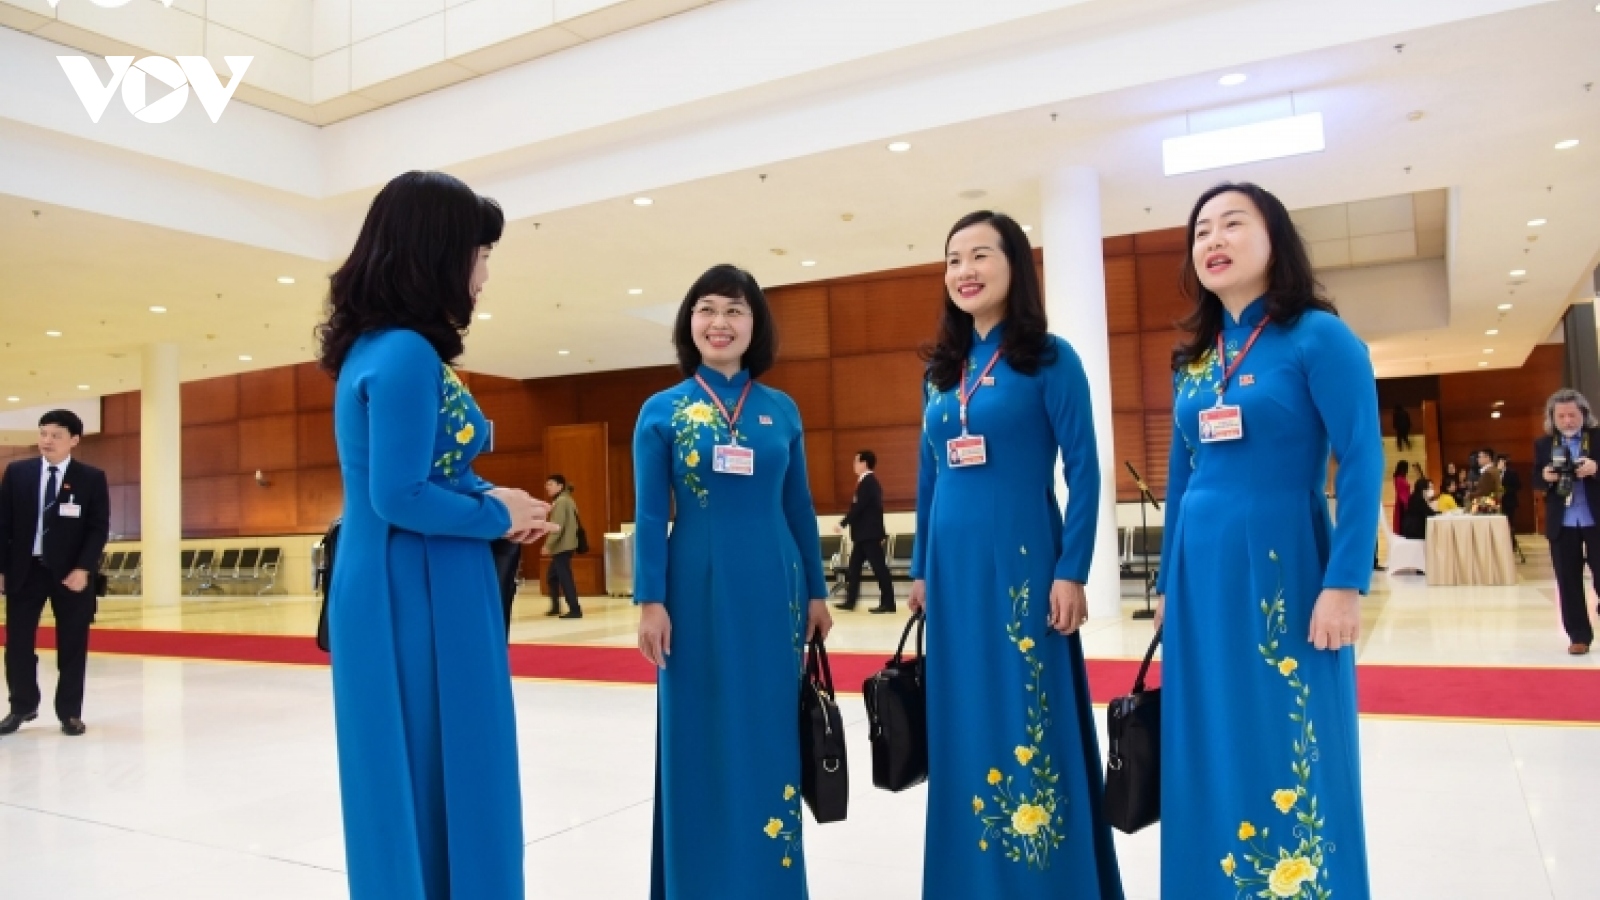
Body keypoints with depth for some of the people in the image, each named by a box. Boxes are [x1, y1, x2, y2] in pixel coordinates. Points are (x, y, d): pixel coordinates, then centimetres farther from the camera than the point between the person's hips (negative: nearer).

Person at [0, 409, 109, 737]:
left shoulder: (92, 478, -2)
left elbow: (99, 528, -4)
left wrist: (83, 569, -14)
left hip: (72, 572, -2)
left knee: (72, 645, 5)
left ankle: (70, 713, 16)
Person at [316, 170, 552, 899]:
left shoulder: (374, 347, 11)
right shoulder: (406, 354, -18)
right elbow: (402, 498, -23)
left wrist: (494, 501, 4)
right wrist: (499, 517, -9)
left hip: (395, 591, 9)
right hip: (417, 598, -9)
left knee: (405, 784, 17)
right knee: (436, 781, 2)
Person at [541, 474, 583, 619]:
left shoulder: (560, 502, -14)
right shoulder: (567, 500, 18)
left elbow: (558, 526, -21)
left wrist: (548, 545, -20)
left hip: (562, 547, -10)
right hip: (565, 545, 10)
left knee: (565, 578, -8)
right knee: (552, 576, 18)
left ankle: (575, 610, -7)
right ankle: (556, 607, 26)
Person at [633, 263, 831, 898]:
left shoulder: (782, 410, 7)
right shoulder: (661, 411, 1)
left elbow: (800, 508, 10)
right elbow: (649, 516, -1)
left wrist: (816, 592, 9)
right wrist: (650, 602, -7)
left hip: (772, 590, 2)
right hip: (698, 590, -2)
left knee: (771, 738, 9)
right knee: (703, 743, 6)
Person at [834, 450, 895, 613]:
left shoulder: (867, 482, -15)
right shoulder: (869, 482, 16)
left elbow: (858, 507, -20)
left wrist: (843, 524, -15)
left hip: (869, 533, -10)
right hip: (865, 533, 10)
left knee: (879, 567, -6)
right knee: (854, 566, 12)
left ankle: (888, 603, -3)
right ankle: (850, 601, 16)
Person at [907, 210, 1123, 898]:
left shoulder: (1050, 359, -4)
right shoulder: (940, 371, 12)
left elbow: (1083, 471, -8)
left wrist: (1072, 573, -13)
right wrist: (921, 570, 13)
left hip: (1021, 560, -5)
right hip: (953, 565, 6)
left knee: (1031, 724, 1)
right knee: (963, 725, 12)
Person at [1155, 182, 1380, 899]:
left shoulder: (1319, 337, -5)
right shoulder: (1193, 360, 12)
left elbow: (1361, 465, -10)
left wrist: (1345, 584, -17)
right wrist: (1168, 586, 15)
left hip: (1282, 569, -6)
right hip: (1201, 576, 6)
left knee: (1290, 756, 2)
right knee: (1210, 754, 12)